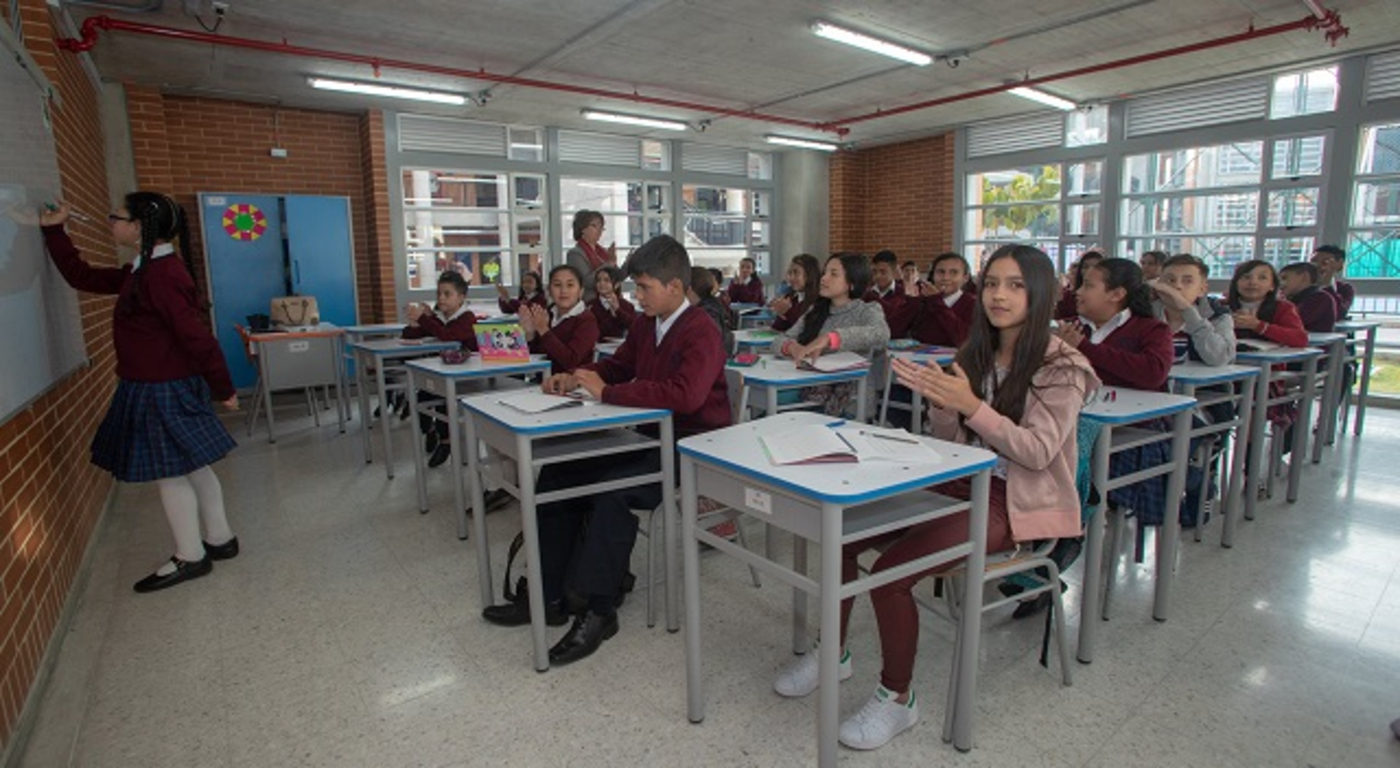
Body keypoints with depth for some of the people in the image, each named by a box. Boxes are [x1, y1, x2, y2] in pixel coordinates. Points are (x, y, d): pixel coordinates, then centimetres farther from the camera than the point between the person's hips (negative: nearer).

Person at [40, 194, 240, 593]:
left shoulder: (162, 274, -21)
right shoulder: (143, 271, 11)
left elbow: (196, 336, -22)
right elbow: (82, 276, 24)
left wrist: (223, 388, -19)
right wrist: (53, 231, 22)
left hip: (163, 392, -10)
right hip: (165, 388, 10)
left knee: (168, 473, 1)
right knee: (190, 467, 15)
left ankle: (190, 558, 13)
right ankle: (220, 539, 26)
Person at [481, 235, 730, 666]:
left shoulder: (700, 334, -17)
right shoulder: (645, 326, 9)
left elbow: (685, 394, -33)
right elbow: (618, 366, 24)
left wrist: (606, 393, -26)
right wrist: (574, 378, 3)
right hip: (648, 436, 9)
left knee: (613, 491, -31)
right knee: (558, 475, 1)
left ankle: (598, 611, -14)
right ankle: (548, 597, 7)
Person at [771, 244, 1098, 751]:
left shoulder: (1061, 367, -9)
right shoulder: (976, 353, 9)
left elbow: (1037, 452, -18)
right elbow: (951, 440, 8)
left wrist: (971, 405, -28)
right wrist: (939, 401, -13)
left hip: (1016, 501, -6)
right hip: (961, 482, 7)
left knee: (890, 572, -24)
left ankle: (898, 698, 0)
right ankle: (834, 652, 13)